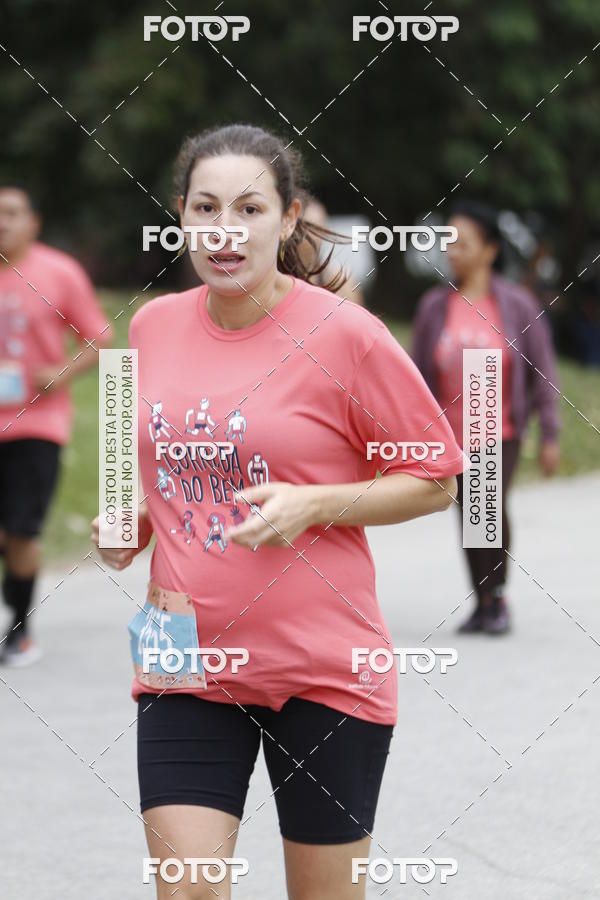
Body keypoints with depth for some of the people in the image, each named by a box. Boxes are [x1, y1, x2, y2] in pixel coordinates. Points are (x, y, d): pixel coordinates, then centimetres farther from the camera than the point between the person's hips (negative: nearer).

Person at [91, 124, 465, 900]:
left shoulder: (343, 335, -10)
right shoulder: (153, 326, 5)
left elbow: (435, 481, -3)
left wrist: (313, 505, -17)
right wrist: (130, 521, 3)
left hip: (324, 669, -3)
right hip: (185, 657, 3)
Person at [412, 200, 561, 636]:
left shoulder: (517, 304, -5)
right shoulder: (434, 305, 0)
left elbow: (542, 371, 0)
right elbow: (421, 374, 7)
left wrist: (550, 435, -1)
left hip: (501, 431, -3)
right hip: (451, 433, 3)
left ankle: (497, 594, -4)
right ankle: (483, 603, 24)